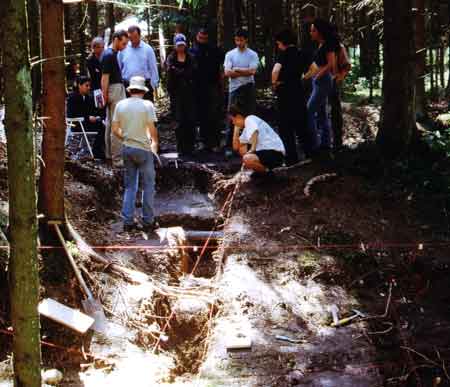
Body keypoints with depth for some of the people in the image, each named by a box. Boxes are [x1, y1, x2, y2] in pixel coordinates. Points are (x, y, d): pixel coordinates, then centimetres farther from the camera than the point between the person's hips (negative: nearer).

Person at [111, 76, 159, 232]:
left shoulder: (120, 105, 1)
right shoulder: (147, 105, -10)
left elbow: (115, 129, 3)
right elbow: (152, 129, -11)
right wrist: (155, 143, 8)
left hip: (127, 148, 4)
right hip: (143, 149, -4)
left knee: (130, 186, 13)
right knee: (148, 186, 7)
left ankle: (128, 221, 12)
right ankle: (148, 222, 11)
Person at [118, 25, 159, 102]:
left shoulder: (148, 49, 1)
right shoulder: (123, 49, 5)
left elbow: (153, 69, 3)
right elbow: (118, 67, 11)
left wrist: (154, 86, -2)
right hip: (127, 86, 2)